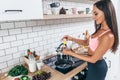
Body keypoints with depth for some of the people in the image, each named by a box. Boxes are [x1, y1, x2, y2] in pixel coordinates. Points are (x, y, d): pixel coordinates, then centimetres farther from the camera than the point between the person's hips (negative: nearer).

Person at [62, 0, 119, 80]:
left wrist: (71, 53, -22)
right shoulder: (100, 29, -3)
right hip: (94, 65, 8)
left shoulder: (108, 36, -30)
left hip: (97, 67, -7)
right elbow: (86, 42, 6)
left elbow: (93, 59, -25)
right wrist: (72, 39, -8)